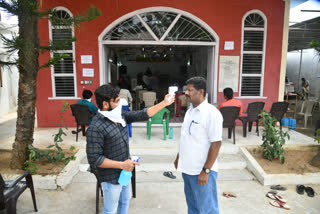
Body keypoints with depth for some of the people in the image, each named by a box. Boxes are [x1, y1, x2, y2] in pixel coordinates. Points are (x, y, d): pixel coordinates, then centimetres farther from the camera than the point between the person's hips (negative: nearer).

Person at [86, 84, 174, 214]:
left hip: (124, 172, 7)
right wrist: (122, 165, -23)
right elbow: (94, 159, -25)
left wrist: (164, 103, -4)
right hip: (111, 178, -7)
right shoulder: (95, 128, -26)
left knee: (125, 200, 27)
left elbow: (142, 115, 0)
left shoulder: (120, 115, -4)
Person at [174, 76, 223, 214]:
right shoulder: (190, 111, 8)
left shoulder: (212, 113, -17)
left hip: (201, 171, -7)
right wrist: (178, 157, 19)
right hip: (187, 168, 8)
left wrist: (206, 171, -19)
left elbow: (216, 144, -19)